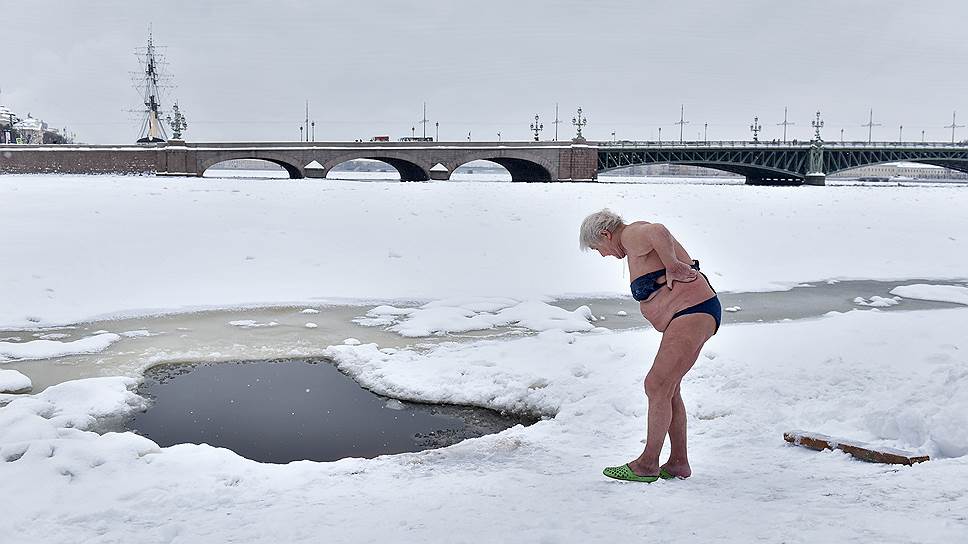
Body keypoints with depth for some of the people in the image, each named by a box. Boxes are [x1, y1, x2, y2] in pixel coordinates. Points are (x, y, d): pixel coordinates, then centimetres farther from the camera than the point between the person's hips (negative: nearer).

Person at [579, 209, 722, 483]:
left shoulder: (631, 235, -10)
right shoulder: (640, 241, 21)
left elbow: (659, 231, -33)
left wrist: (671, 265, -21)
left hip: (693, 311, -11)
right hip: (696, 314, 11)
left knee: (657, 386, -10)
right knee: (667, 389, 12)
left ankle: (648, 464, -3)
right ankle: (678, 463, 18)